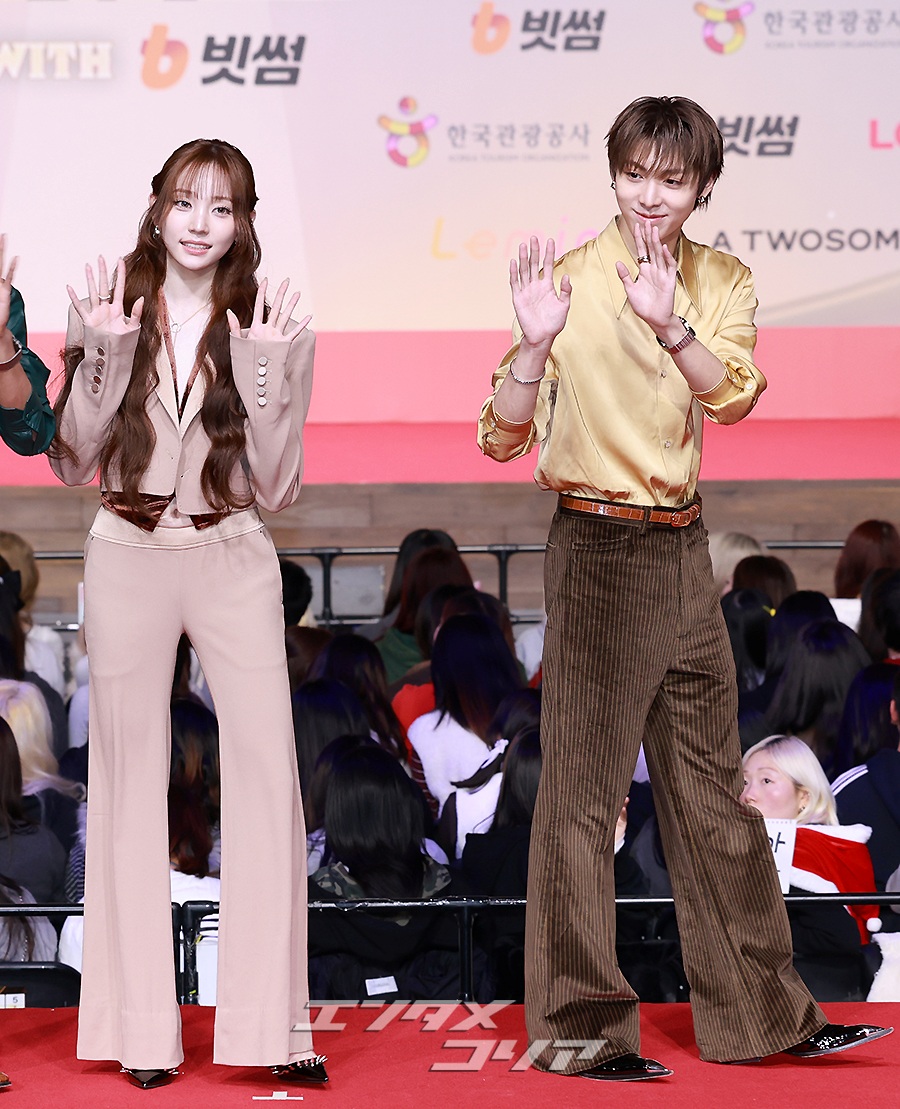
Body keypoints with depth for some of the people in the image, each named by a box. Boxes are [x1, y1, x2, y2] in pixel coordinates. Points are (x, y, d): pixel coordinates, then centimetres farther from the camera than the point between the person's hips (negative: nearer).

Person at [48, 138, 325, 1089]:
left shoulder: (271, 326, 0)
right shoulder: (109, 308, 1)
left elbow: (274, 487, -3)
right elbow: (72, 462, 0)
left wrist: (266, 381, -16)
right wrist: (103, 360, -14)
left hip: (232, 560, 0)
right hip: (128, 556, 1)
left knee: (267, 770, -9)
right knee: (132, 775, 4)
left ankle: (271, 1024, -4)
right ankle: (143, 1028, 10)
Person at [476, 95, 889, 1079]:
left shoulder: (722, 284, 7)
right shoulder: (571, 278, -6)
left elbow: (730, 394, -13)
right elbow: (502, 438, -9)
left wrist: (669, 325, -30)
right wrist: (535, 345, -26)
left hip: (682, 546, 5)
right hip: (596, 545, -5)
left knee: (710, 785, 13)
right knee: (584, 787, -4)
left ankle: (760, 1011, 21)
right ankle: (577, 1024, 3)